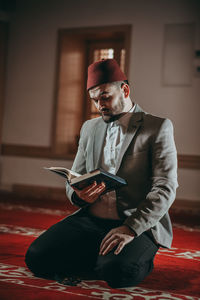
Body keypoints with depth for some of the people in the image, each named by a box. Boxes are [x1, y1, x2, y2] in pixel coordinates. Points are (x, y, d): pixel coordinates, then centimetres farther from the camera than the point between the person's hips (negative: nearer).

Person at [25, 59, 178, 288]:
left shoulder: (158, 128, -1)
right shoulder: (90, 128, 16)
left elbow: (165, 188, -10)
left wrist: (131, 228, -24)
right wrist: (79, 194, -7)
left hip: (139, 225, -5)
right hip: (90, 220, 5)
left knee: (116, 271, -34)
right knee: (37, 257, -17)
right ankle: (104, 258, 6)